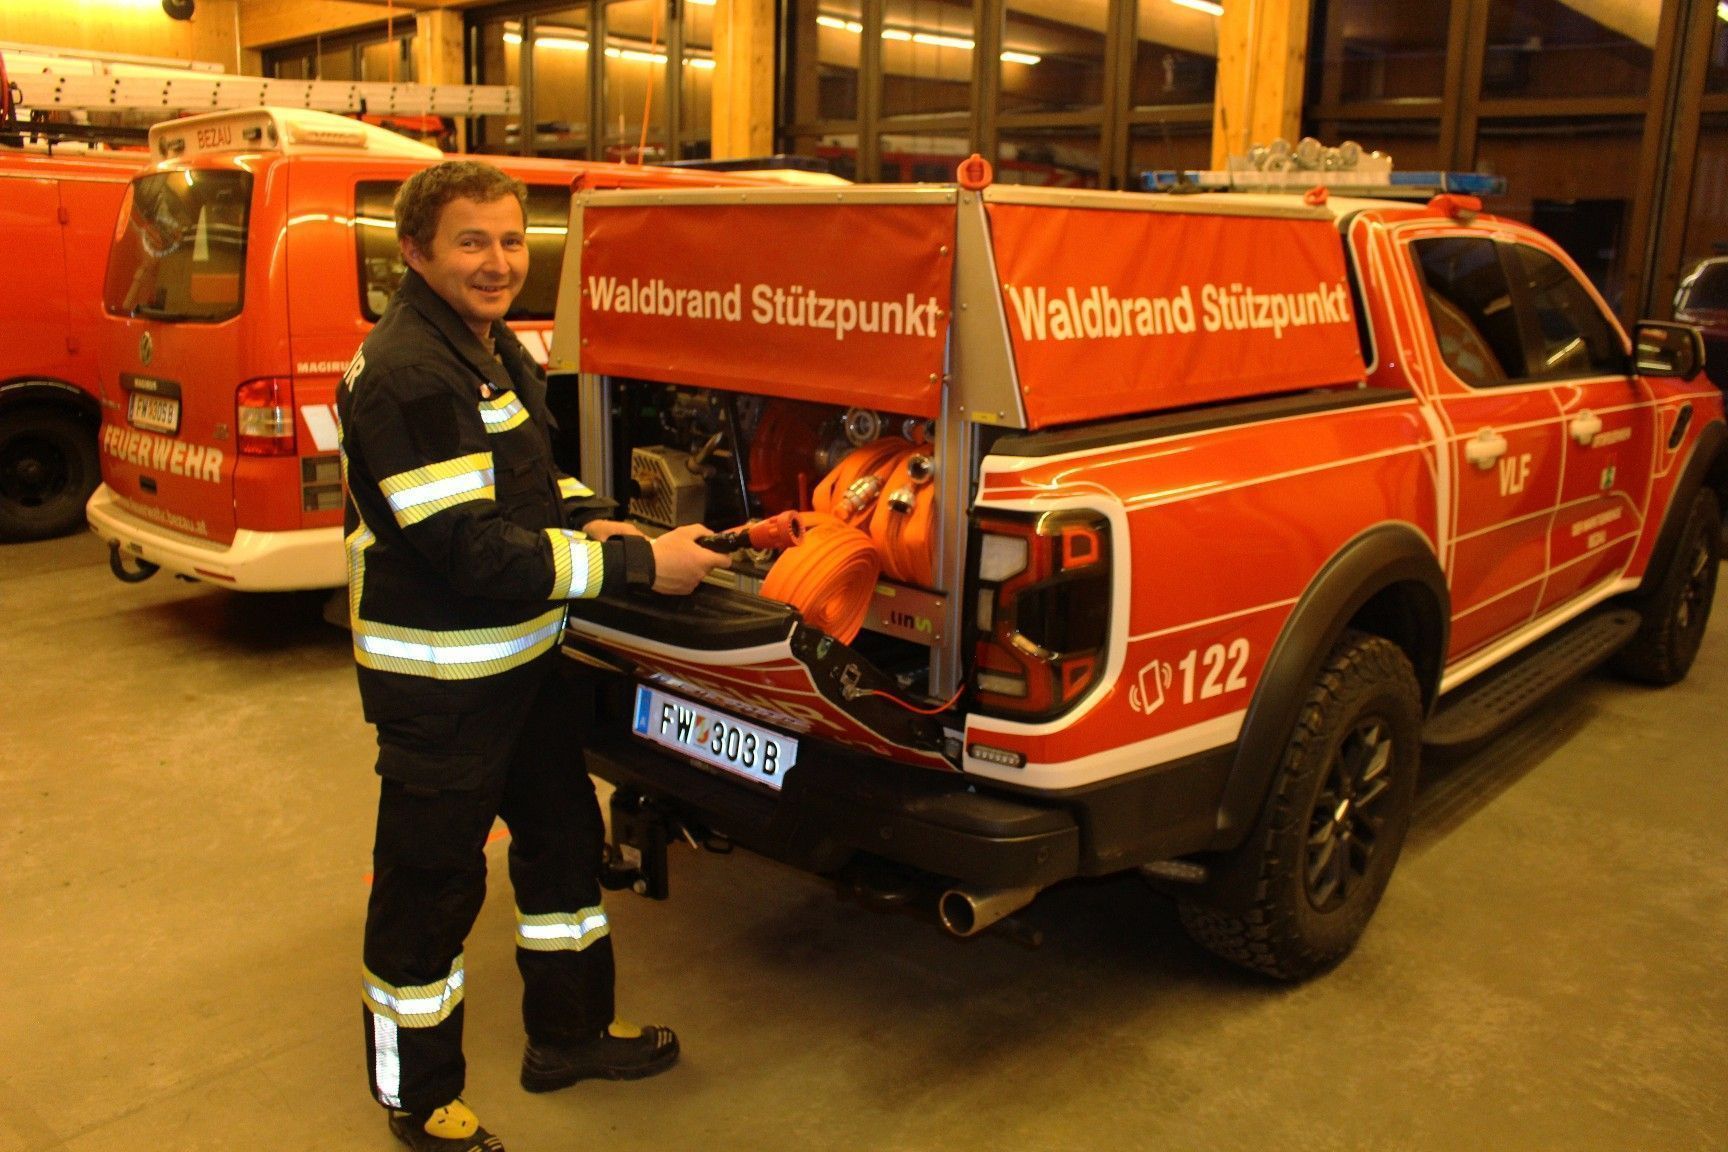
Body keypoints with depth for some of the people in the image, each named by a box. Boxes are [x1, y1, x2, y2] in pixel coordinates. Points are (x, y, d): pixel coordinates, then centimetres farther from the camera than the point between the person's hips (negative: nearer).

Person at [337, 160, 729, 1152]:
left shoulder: (494, 347, 8)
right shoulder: (404, 375, -23)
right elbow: (473, 550, -28)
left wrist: (586, 518, -1)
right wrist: (637, 565, -24)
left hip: (525, 658, 10)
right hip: (438, 681, -10)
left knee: (564, 837, 21)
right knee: (432, 882, 5)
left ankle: (569, 1031, 41)